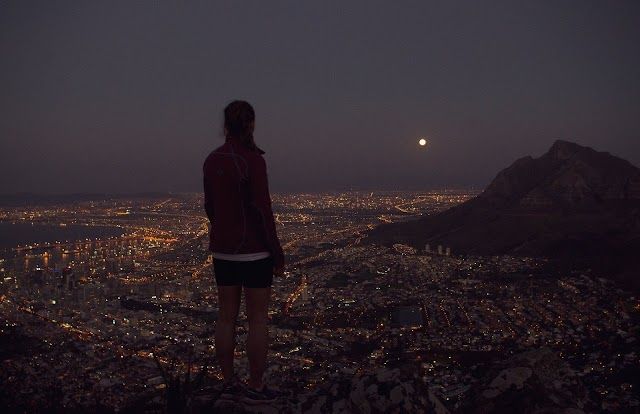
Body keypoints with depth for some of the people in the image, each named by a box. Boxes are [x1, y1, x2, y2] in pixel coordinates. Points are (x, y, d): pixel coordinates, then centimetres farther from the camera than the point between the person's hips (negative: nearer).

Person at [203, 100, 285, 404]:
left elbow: (211, 207, 11)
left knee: (227, 316, 13)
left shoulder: (211, 160, 4)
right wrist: (277, 253, -9)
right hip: (254, 250, -6)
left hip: (223, 248, 6)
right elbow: (262, 211, -18)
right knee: (258, 318, 5)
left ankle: (228, 383, 21)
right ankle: (256, 387, 12)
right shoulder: (253, 159, -17)